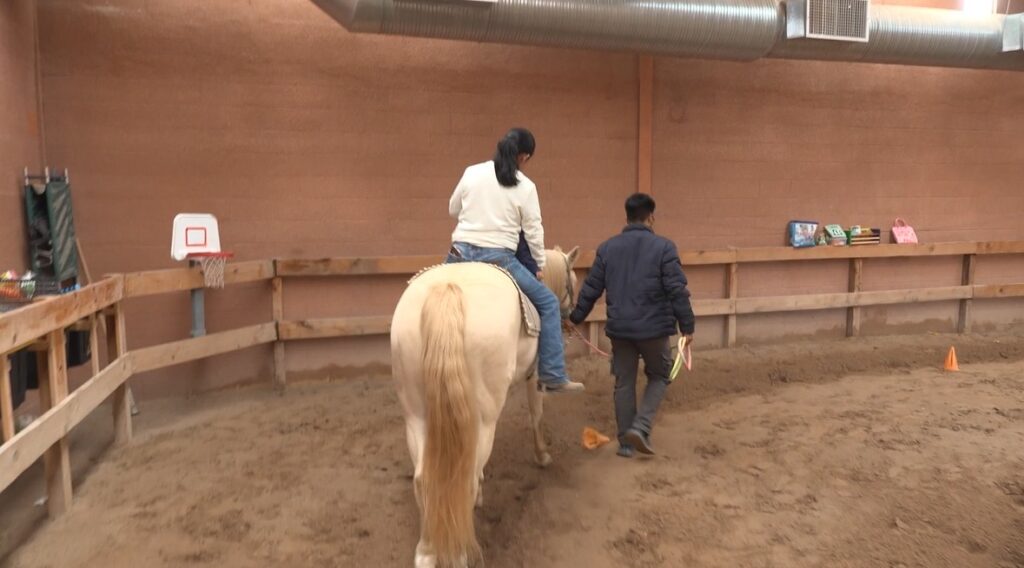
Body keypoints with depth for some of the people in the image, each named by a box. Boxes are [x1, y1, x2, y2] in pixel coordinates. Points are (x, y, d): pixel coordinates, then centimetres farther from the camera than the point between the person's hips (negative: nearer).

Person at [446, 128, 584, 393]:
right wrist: (540, 265, 15)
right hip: (498, 259, -3)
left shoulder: (472, 172, 4)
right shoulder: (526, 187, -3)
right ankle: (552, 376, 9)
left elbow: (453, 209, 15)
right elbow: (534, 232, 1)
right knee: (548, 303, 12)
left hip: (461, 253, 3)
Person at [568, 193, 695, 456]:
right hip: (654, 328, -3)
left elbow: (590, 289, 7)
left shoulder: (607, 248, 3)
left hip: (619, 328, 3)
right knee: (659, 376, 16)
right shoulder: (664, 247, -8)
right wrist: (687, 325, -3)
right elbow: (678, 291, -11)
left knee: (624, 383, 13)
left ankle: (625, 442, 19)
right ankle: (640, 427, 0)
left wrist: (576, 317, 19)